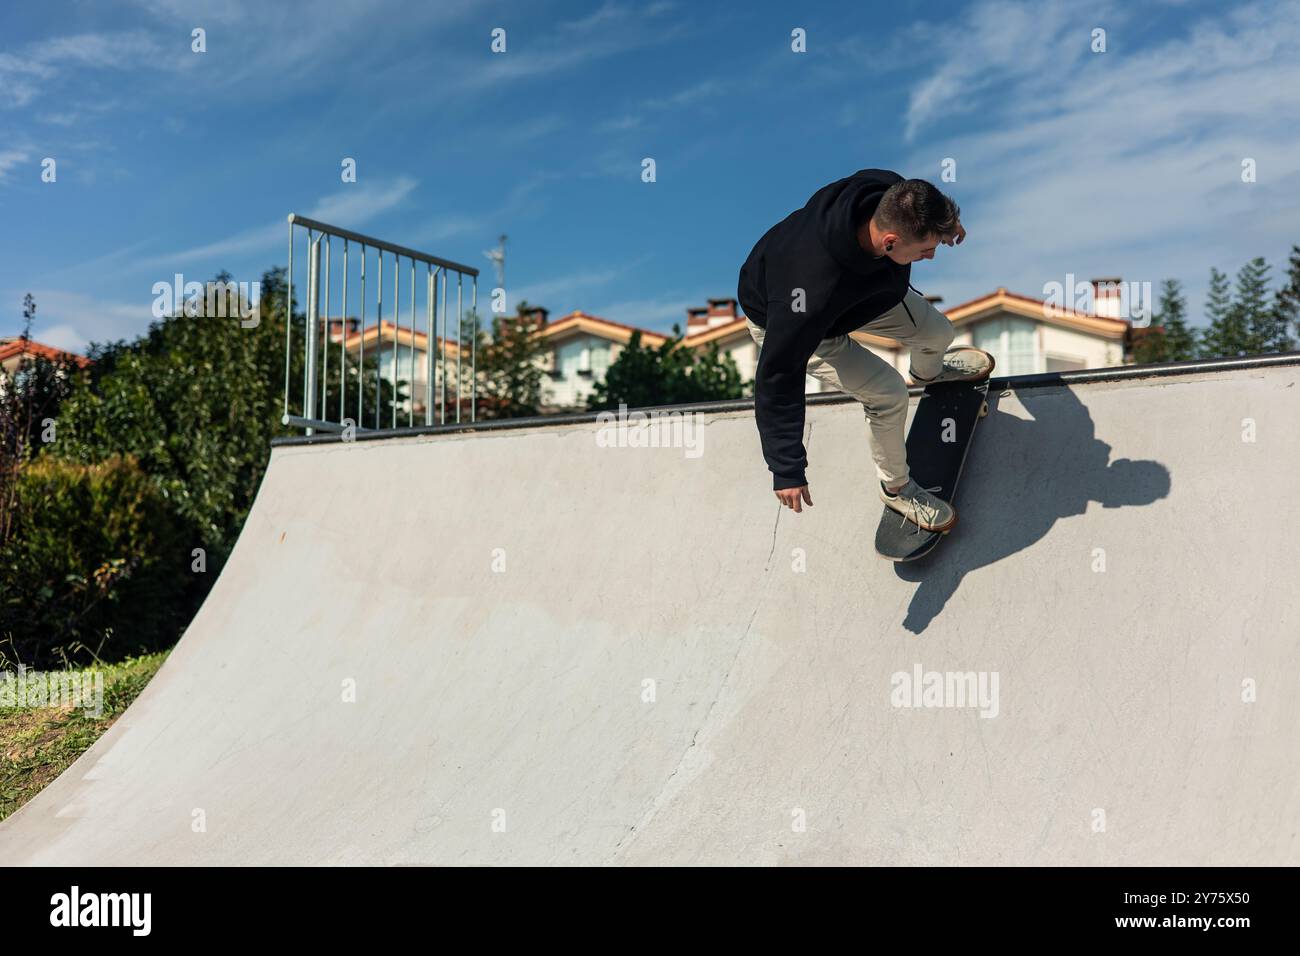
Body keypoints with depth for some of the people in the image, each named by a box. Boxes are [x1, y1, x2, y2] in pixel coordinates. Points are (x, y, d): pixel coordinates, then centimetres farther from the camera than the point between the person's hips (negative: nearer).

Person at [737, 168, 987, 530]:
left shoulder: (890, 192, -31)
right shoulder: (813, 292, -49)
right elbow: (777, 377, -41)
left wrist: (941, 221, 15)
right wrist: (787, 468, -38)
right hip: (781, 322, -6)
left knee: (936, 331, 15)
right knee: (889, 393, -14)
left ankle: (928, 370, 56)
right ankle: (895, 488, 16)